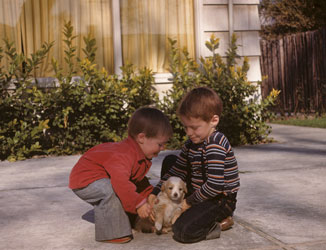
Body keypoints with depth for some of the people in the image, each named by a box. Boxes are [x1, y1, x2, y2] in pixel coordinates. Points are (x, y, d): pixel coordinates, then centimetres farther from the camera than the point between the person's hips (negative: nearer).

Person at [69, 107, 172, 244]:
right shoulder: (124, 155, -33)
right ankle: (110, 233, -21)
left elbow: (139, 180, 18)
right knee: (110, 191, -34)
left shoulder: (141, 156, 3)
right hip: (85, 179, -10)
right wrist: (139, 203, -40)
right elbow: (120, 181, -46)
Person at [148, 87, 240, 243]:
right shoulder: (192, 144, 6)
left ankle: (220, 222, -3)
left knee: (183, 231, -31)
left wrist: (190, 202, -18)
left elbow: (215, 185, -30)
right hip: (198, 192, 10)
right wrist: (155, 193, 0)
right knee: (169, 161, 13)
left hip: (220, 199, -10)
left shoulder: (215, 145, -24)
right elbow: (177, 171, 11)